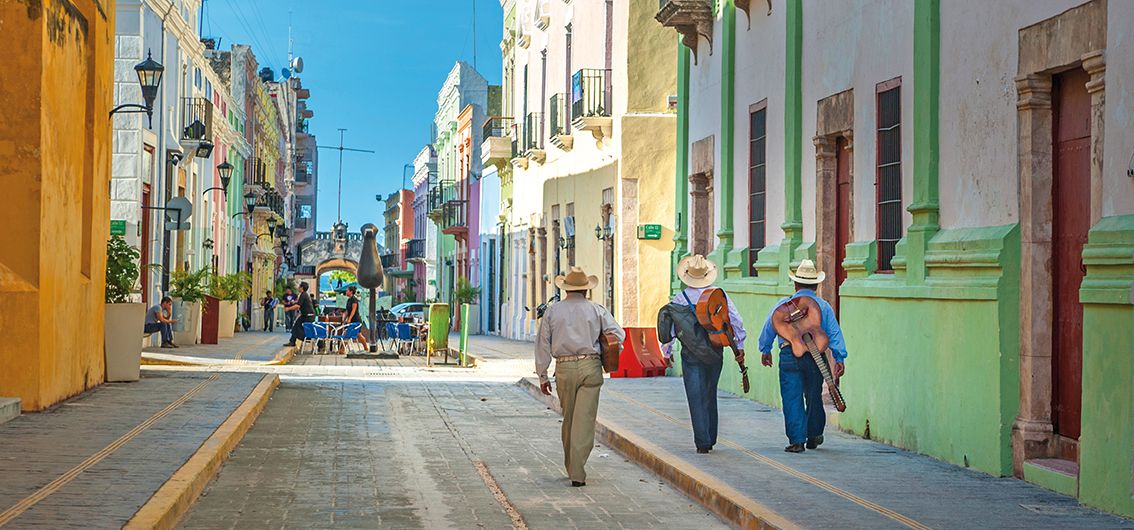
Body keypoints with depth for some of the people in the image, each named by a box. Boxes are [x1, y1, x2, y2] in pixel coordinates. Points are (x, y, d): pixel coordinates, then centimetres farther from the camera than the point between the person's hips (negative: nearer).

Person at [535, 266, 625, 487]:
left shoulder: (552, 311, 6)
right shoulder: (597, 310, 3)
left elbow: (543, 345, 5)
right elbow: (618, 334, -1)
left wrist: (542, 376, 10)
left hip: (564, 369, 2)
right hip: (590, 367, -2)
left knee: (568, 419, 16)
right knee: (584, 420, -4)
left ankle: (571, 467, 25)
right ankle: (577, 473, -11)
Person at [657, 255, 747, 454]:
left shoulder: (679, 299, -4)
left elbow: (668, 328, 0)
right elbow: (736, 320, -5)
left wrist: (667, 353, 14)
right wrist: (740, 346, 6)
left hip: (691, 355, -2)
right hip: (715, 353, 2)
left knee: (696, 398, 0)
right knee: (710, 396, 16)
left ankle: (702, 442, -5)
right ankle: (710, 439, 22)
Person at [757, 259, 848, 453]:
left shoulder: (783, 304, 4)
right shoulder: (824, 306, 6)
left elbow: (768, 328, 10)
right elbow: (834, 333, 2)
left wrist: (765, 350, 23)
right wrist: (839, 358, 3)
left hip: (789, 355, -2)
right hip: (816, 356, 2)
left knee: (792, 399, 0)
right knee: (814, 397, 16)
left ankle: (797, 440, -3)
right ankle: (814, 436, 28)